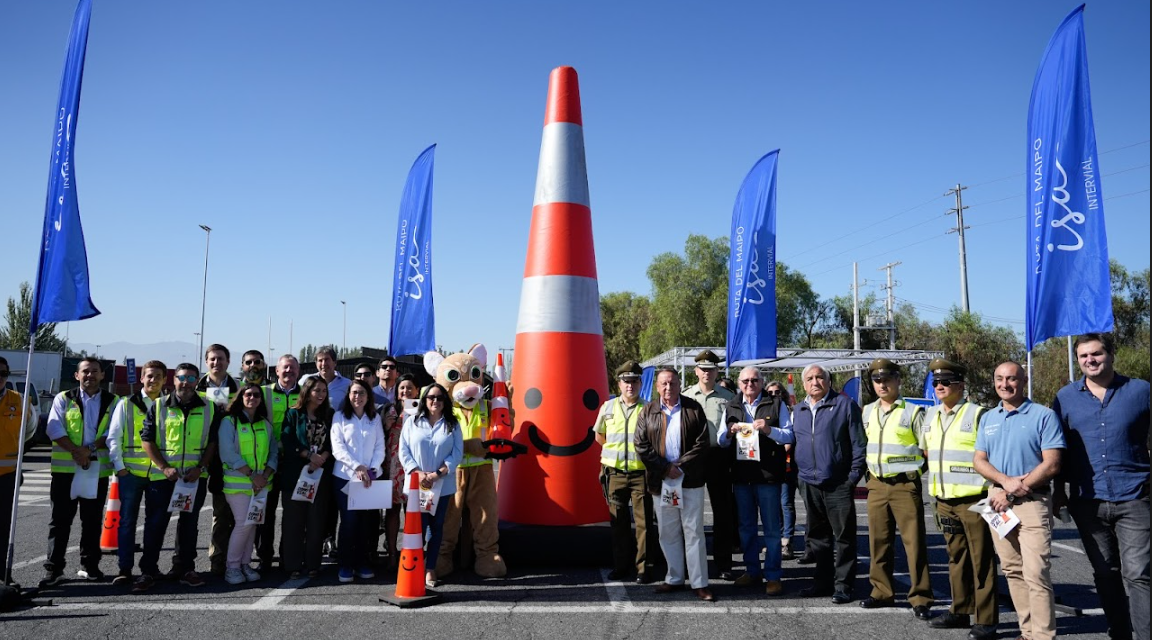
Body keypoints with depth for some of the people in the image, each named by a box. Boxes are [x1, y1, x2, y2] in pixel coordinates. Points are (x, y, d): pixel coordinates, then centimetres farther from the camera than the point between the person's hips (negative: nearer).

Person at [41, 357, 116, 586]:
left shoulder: (112, 402, 8)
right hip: (65, 469, -1)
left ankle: (89, 565, 19)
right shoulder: (63, 399, 6)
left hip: (98, 469, 1)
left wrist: (90, 449, -16)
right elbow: (54, 428, -6)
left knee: (93, 520, 9)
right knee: (60, 519, 1)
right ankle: (53, 568, 6)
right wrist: (76, 450, -18)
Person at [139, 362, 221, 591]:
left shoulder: (210, 408, 3)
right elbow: (147, 439, -1)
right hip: (162, 475, -1)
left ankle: (185, 568, 22)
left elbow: (213, 442, 5)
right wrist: (164, 467, -11)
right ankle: (147, 571, 9)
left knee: (189, 523, 11)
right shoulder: (158, 406, 0)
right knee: (155, 523, 1)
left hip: (195, 476, 2)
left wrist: (200, 467, -7)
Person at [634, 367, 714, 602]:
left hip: (690, 480, -2)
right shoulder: (648, 411, 6)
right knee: (668, 533, 10)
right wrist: (665, 469, -9)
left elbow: (702, 443, -4)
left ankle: (699, 583, 7)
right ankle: (675, 579, 22)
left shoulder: (693, 408, 1)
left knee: (694, 532, 1)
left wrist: (680, 467, -12)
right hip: (661, 482, 2)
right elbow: (641, 445, 0)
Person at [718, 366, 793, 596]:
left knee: (771, 528, 2)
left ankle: (773, 575, 11)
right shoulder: (731, 407, 13)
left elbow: (790, 436, -2)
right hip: (741, 475, 4)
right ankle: (752, 571, 25)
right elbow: (721, 442, 14)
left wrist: (769, 430, -19)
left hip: (768, 474, -4)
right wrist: (729, 433, -8)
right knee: (746, 527, 13)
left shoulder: (776, 404, 3)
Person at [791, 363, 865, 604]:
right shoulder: (797, 411, 13)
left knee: (844, 537, 1)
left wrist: (854, 474, -10)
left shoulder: (845, 404, -3)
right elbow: (791, 442, 21)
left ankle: (843, 586, 9)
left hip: (838, 485, -5)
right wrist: (798, 472, 11)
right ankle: (824, 582, 23)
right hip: (809, 484, 5)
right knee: (817, 536, 12)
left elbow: (858, 443, -5)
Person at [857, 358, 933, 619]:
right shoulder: (867, 412, 12)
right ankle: (882, 592, 19)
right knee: (878, 541, 9)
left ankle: (920, 598, 4)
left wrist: (912, 469, -6)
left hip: (905, 484, -5)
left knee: (914, 542, -3)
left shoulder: (912, 412, -4)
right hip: (876, 485, 5)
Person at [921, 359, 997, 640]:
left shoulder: (977, 415, -8)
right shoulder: (930, 416, 12)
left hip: (973, 498, -6)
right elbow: (926, 451, 25)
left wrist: (994, 490, -12)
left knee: (981, 560, 0)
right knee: (956, 557, 14)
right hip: (944, 500, 6)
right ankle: (960, 611, 24)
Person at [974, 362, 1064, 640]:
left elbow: (1051, 464, -9)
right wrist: (1006, 481, -11)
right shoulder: (988, 418, 13)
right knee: (1012, 571, 8)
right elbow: (979, 460, 9)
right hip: (998, 500, 5)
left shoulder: (1044, 415, -3)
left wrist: (1013, 494, -12)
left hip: (1032, 501, -5)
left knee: (1036, 574, -11)